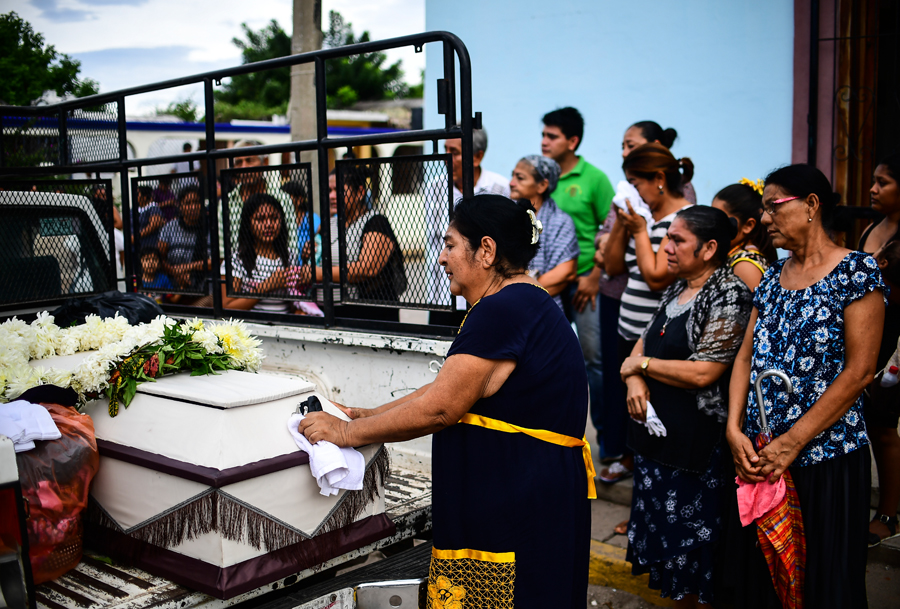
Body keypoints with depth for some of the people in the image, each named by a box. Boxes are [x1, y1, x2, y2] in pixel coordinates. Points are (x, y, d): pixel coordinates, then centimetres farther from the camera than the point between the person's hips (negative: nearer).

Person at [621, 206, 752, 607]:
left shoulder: (729, 298, -15)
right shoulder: (676, 291, 12)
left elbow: (702, 373, -23)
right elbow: (644, 343, 17)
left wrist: (641, 364, -11)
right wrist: (635, 380, -5)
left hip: (697, 442, -9)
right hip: (657, 429, 9)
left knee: (692, 542, 1)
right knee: (662, 528, 17)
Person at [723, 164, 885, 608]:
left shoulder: (856, 271, -9)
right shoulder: (772, 277, 11)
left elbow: (858, 371, -14)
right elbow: (746, 357, 8)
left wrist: (792, 443, -16)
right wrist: (735, 430, -7)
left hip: (826, 457, -6)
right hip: (759, 457, 6)